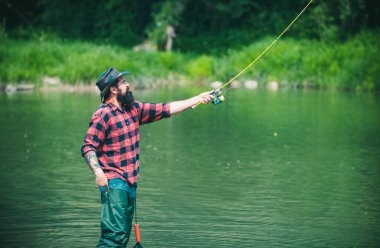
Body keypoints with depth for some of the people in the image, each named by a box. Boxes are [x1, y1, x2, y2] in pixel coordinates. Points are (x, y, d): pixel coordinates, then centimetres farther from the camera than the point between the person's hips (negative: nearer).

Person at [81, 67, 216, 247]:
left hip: (130, 183, 9)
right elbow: (88, 147, -15)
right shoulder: (103, 115, -11)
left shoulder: (133, 109, 12)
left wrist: (198, 99, 16)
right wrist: (98, 172, -29)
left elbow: (165, 110, 17)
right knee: (115, 232, -18)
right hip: (113, 183, -9)